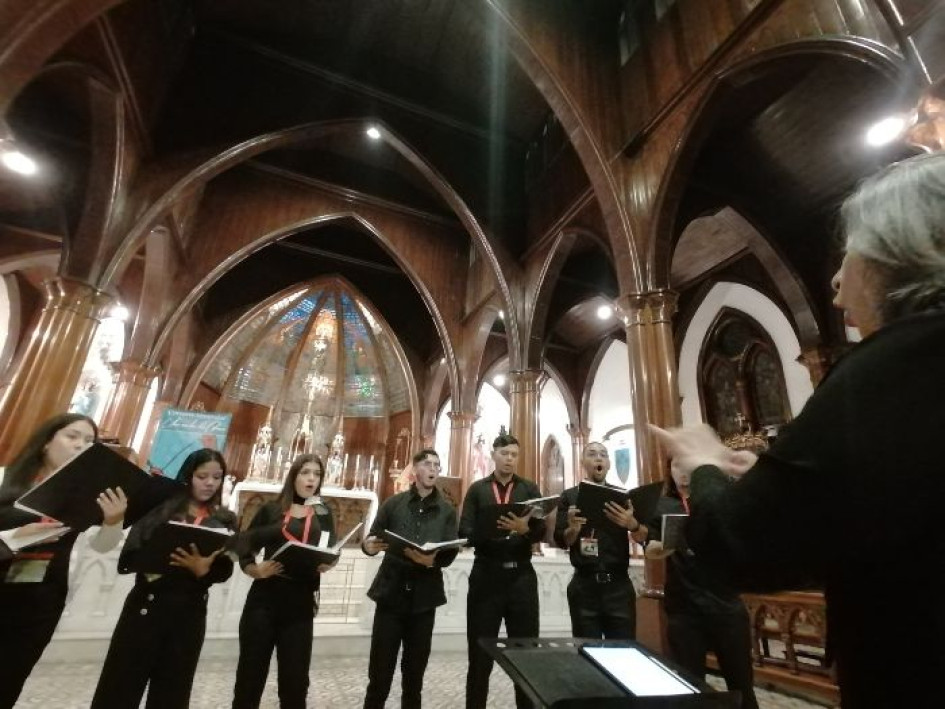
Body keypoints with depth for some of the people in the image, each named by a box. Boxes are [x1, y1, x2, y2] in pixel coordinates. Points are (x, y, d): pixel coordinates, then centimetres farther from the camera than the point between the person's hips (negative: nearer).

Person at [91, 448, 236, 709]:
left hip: (189, 612, 1)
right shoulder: (160, 508, 0)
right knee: (119, 687, 6)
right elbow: (130, 554, -6)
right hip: (146, 605, -1)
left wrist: (203, 570, -23)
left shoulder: (225, 520, 3)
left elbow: (224, 570, -3)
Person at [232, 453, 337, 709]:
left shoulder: (324, 514, 7)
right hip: (264, 598, -1)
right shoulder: (271, 509, 3)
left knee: (295, 678, 9)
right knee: (250, 673, 8)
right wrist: (255, 570, -17)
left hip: (300, 603, 1)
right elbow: (245, 550, 2)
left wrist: (327, 564, -17)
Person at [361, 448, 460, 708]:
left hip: (423, 597, 1)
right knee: (380, 668, 4)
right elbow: (371, 540, 2)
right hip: (391, 593, -1)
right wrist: (368, 546, -21)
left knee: (415, 668, 13)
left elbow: (450, 554, -3)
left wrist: (432, 560, -24)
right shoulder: (393, 504, 2)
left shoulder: (447, 510, 4)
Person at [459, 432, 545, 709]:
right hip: (486, 574, -1)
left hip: (521, 574, 1)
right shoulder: (477, 489, 4)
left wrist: (524, 529, -26)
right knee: (480, 651, 8)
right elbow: (465, 532, -4)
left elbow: (541, 531, -4)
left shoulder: (530, 488, 6)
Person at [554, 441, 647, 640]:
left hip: (619, 585, 1)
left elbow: (644, 537, -2)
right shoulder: (570, 496, 3)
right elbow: (561, 541, -2)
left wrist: (632, 524, -24)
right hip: (584, 586, -1)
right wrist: (573, 529, -25)